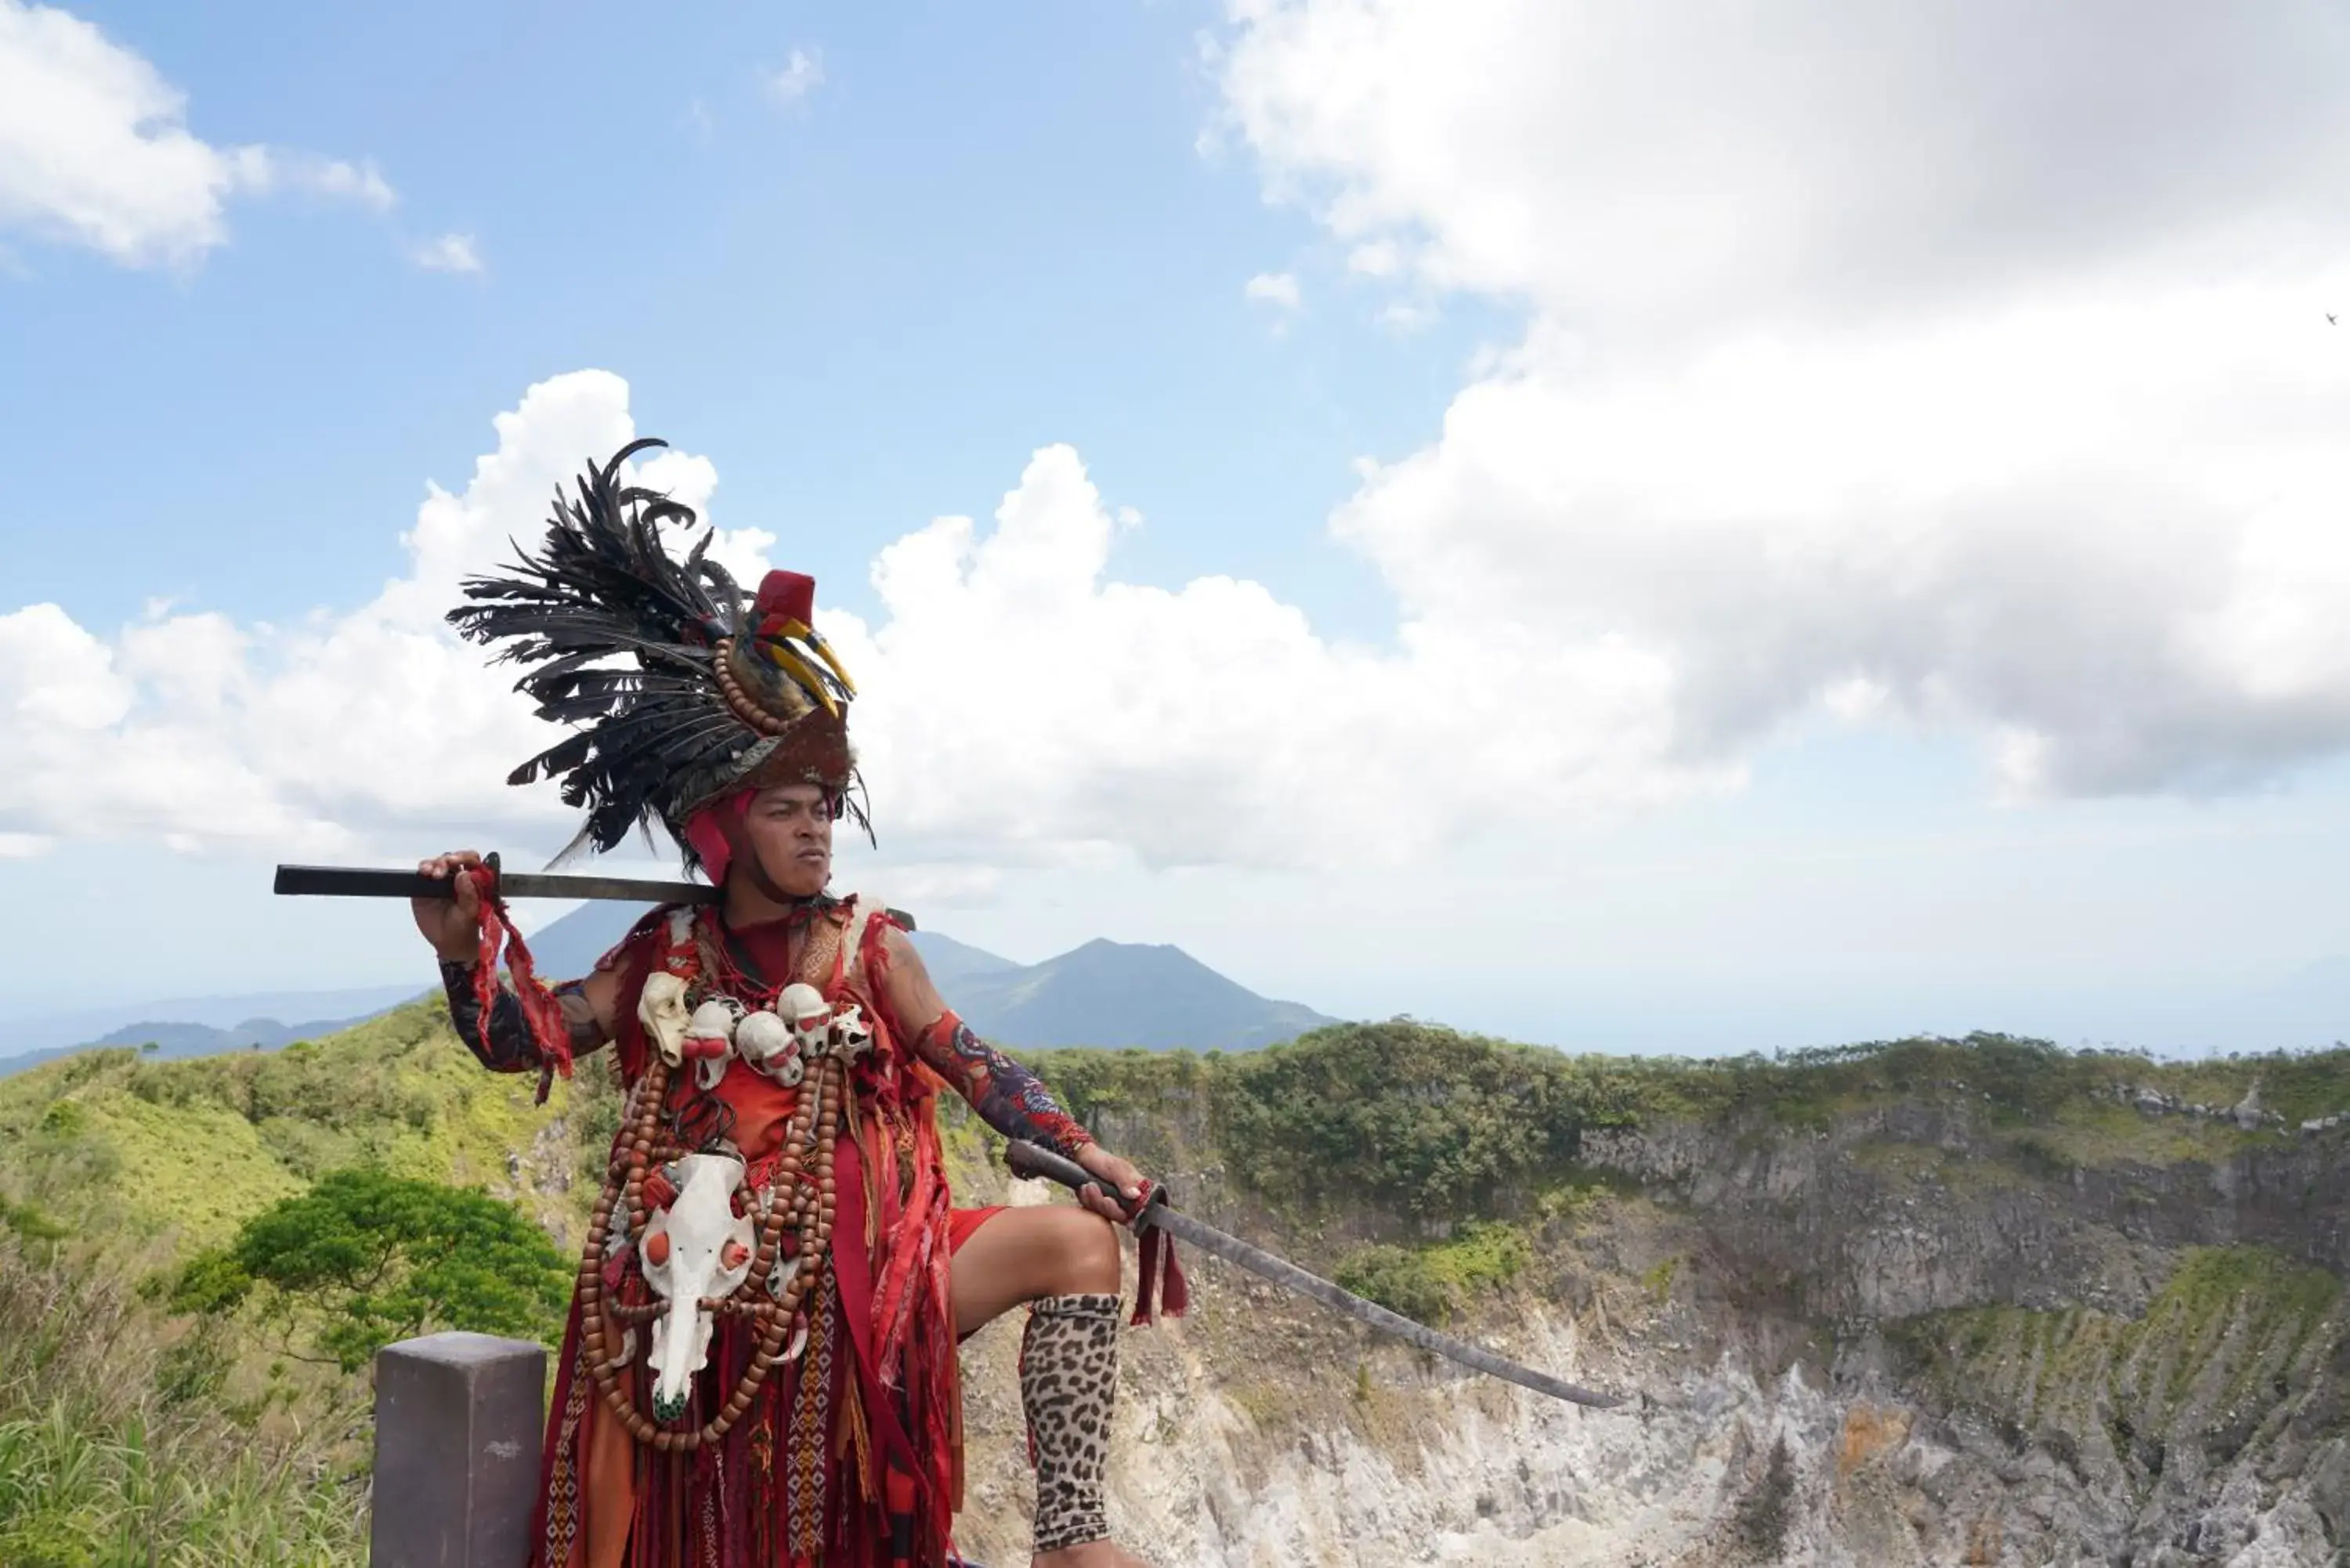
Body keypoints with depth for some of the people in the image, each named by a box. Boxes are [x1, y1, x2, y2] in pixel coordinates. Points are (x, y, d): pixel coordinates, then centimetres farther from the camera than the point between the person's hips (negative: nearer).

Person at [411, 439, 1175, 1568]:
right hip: (714, 1292, 1)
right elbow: (527, 1043, 0)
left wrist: (1082, 1150, -11)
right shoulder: (665, 951, 4)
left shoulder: (867, 943, 1)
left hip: (864, 1273, 0)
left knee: (1077, 1238, -18)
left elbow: (967, 1064, 0)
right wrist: (463, 946, -19)